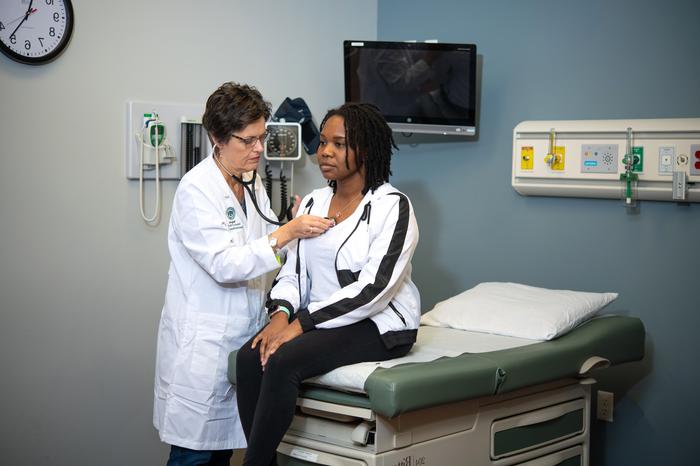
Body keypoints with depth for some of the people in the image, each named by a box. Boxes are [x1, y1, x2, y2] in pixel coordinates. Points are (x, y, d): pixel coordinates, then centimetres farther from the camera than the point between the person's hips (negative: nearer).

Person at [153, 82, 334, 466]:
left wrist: (299, 227, -4)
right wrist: (287, 233, -26)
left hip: (242, 332, 7)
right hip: (203, 341, -7)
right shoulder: (196, 189, -14)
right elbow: (224, 265, -22)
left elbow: (265, 245, 14)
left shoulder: (252, 184, 10)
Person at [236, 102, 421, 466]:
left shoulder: (392, 206, -10)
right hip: (319, 320, 6)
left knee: (283, 360, -29)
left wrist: (302, 323, -22)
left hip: (379, 325, -6)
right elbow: (292, 273, 9)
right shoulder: (312, 203, 11)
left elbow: (373, 289, -19)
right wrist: (281, 313, -13)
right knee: (250, 356, -22)